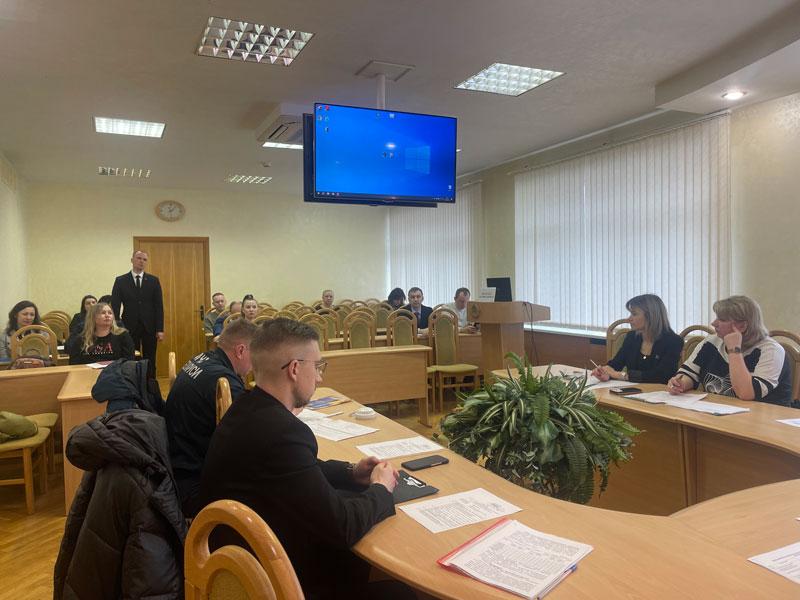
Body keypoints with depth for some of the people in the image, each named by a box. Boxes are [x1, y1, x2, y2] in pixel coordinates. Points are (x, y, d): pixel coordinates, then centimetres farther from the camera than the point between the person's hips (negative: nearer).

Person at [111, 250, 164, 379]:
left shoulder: (154, 280, 5)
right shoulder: (120, 281, 3)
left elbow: (159, 306, 2)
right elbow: (115, 306, 1)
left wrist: (160, 329, -4)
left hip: (149, 327, 1)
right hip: (130, 327, -1)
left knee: (150, 362, 6)